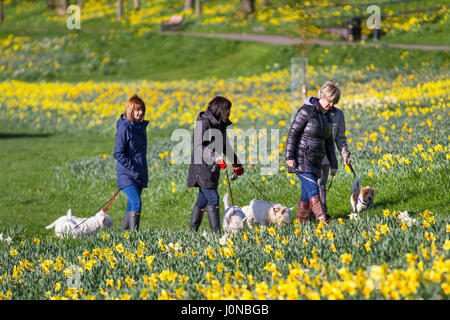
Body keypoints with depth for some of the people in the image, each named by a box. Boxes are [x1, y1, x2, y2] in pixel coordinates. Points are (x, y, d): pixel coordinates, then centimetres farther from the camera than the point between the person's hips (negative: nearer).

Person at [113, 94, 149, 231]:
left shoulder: (141, 126, 12)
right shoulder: (124, 128, -13)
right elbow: (118, 153, -14)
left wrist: (143, 172, 15)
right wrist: (133, 167, -17)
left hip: (139, 176, 8)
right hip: (127, 174, -8)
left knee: (131, 206, 11)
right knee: (136, 203, -19)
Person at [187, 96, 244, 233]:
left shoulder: (222, 125, 14)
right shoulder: (203, 123, -14)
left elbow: (226, 147, 26)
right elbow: (198, 146, -22)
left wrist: (236, 163, 25)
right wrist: (214, 156, -33)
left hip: (213, 169, 9)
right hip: (202, 167, -9)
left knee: (203, 199, 12)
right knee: (213, 198, -13)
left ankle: (193, 230, 19)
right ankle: (216, 231, -15)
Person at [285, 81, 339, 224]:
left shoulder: (327, 116, 13)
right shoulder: (307, 111, -11)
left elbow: (329, 142, 18)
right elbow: (293, 133, -12)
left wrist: (333, 165, 15)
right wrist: (290, 156, -17)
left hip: (315, 161, 7)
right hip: (301, 159, -7)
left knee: (307, 194, 6)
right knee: (313, 189, -18)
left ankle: (301, 222, 14)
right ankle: (322, 220, -26)